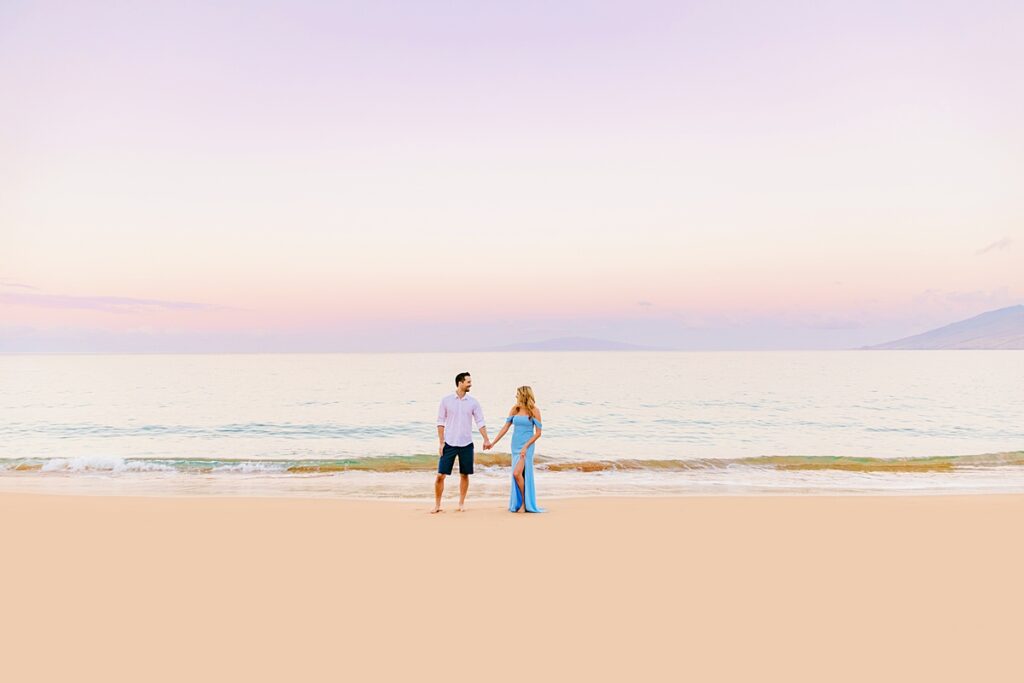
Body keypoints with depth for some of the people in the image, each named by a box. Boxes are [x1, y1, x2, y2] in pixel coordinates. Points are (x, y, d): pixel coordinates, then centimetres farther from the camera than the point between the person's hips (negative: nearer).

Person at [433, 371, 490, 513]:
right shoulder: (446, 400, -2)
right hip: (449, 443, -2)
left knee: (464, 475, 8)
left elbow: (480, 422, 3)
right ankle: (437, 504, 10)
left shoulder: (473, 402, 2)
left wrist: (486, 439, -8)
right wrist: (441, 442, -4)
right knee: (440, 475, -3)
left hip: (466, 444, 2)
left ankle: (461, 504, 22)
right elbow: (441, 422, 1)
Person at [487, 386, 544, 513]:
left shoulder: (534, 411, -6)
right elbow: (505, 427, 11)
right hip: (515, 445, 5)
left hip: (527, 446, -5)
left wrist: (526, 446, -14)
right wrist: (493, 443, 7)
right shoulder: (515, 409, 8)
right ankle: (518, 503, 18)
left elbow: (538, 432, -6)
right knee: (517, 475, 7)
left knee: (517, 473, -17)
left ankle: (525, 502, -2)